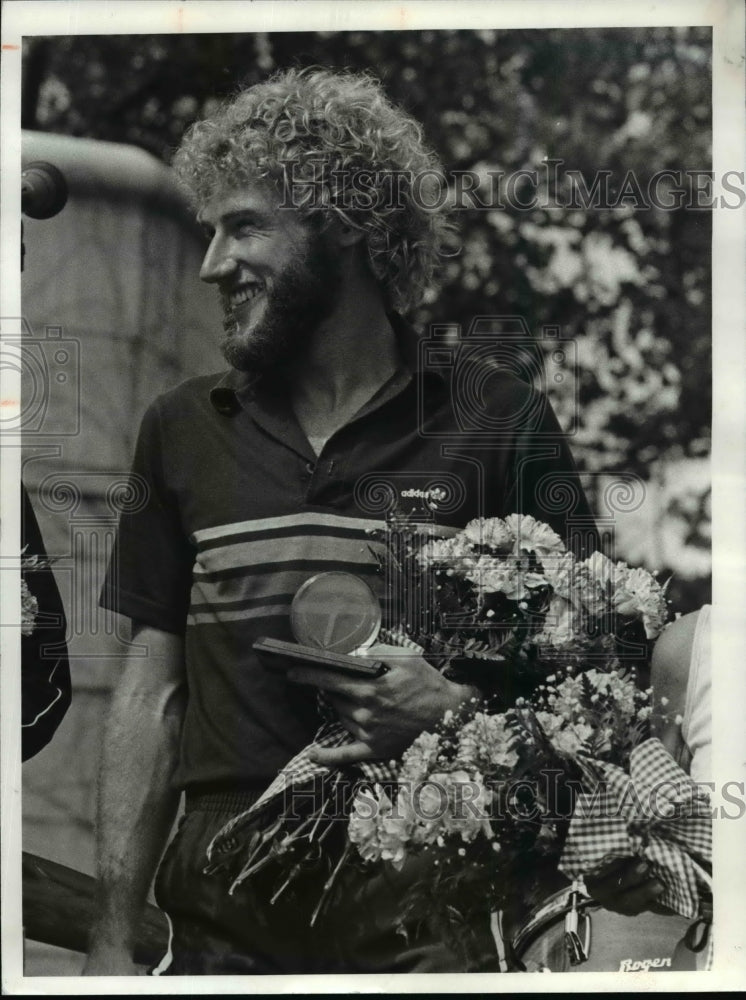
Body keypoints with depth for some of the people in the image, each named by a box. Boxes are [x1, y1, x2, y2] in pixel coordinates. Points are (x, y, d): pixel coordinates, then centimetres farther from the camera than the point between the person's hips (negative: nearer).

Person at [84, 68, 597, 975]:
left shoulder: (498, 424, -1)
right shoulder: (182, 431, 7)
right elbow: (151, 694, 8)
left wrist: (461, 710, -19)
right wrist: (112, 939, 3)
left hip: (428, 926, -2)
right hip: (222, 922, 3)